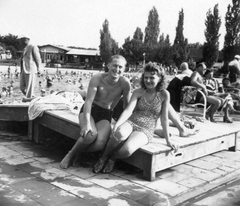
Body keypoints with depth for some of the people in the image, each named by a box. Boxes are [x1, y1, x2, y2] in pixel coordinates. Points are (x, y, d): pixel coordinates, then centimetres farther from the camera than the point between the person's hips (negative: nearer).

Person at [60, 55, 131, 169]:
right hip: (89, 110, -2)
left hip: (105, 116, 2)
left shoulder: (125, 83, -12)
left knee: (100, 143, -28)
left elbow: (126, 106, 0)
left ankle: (77, 152, 3)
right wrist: (87, 123, -33)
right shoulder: (97, 78, -16)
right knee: (91, 134, -34)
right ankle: (70, 154, -5)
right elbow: (89, 101, -22)